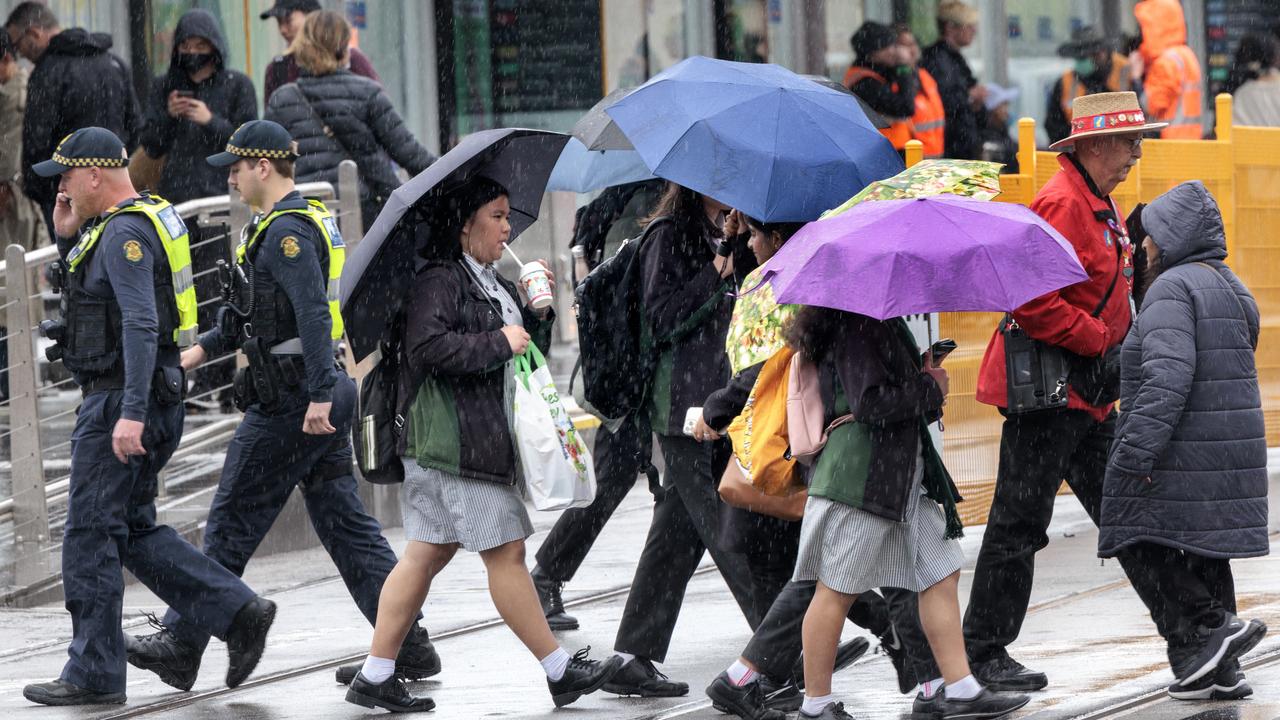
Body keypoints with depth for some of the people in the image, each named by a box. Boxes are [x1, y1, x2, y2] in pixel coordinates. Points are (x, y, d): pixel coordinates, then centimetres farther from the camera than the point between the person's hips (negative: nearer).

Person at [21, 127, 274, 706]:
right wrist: (69, 234, 12)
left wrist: (131, 414, -30)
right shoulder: (140, 219, 14)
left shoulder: (125, 232, -17)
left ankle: (94, 673, 2)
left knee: (90, 535, -3)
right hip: (133, 402, 10)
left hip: (120, 399, -10)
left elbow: (141, 325, -25)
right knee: (134, 531, 14)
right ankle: (237, 613, 7)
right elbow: (92, 297, 28)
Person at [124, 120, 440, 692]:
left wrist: (318, 397, -30)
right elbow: (255, 310, 25)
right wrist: (202, 349, 20)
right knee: (345, 524, 9)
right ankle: (410, 648, 5)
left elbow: (314, 313, -27)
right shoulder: (310, 219, 17)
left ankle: (181, 646, 8)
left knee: (231, 522, 0)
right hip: (317, 397, 10)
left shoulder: (286, 231, -16)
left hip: (288, 403, -10)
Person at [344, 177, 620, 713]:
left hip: (488, 438, 10)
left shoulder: (494, 286, 20)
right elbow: (427, 346, -24)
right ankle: (560, 672, 0)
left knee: (428, 554, 9)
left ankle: (375, 676, 11)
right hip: (455, 441, -10)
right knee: (506, 553, -5)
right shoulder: (439, 280, -11)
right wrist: (498, 343, -18)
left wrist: (537, 316, 6)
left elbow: (528, 350, 26)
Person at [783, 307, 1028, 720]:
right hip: (861, 474, -10)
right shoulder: (857, 326, -16)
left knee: (941, 573, 8)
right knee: (837, 589, -1)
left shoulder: (883, 323, 15)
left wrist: (924, 376, 3)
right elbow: (869, 403, -23)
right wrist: (930, 388, -11)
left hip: (903, 475, 10)